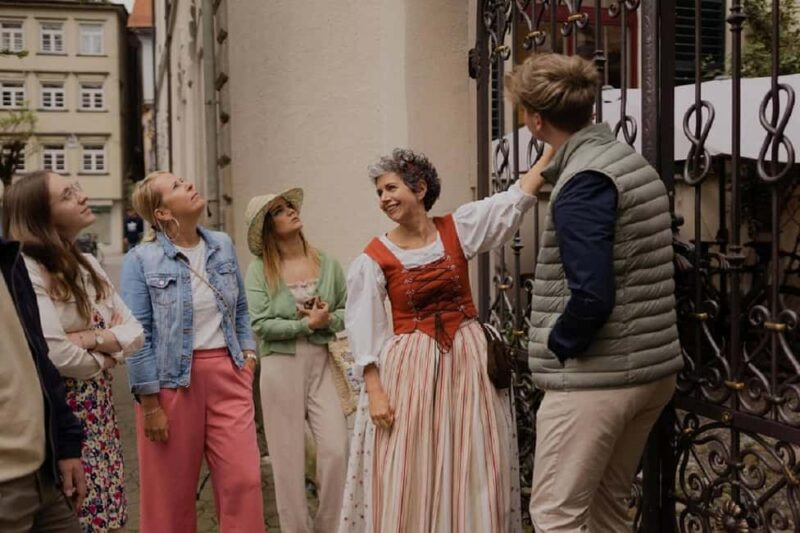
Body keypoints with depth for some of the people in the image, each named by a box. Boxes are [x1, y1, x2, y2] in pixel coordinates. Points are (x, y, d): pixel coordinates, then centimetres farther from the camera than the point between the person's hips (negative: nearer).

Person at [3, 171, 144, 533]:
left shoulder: (88, 265, 11)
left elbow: (135, 332, 6)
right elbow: (56, 355, -23)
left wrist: (91, 339, -14)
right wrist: (106, 355, -4)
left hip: (101, 413, 7)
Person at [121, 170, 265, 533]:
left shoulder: (223, 245, 7)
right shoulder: (141, 260, -8)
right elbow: (137, 336, -10)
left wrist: (248, 353, 5)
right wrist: (150, 404, -11)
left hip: (227, 374, 4)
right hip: (173, 380, -4)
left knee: (244, 479, 1)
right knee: (172, 491, 9)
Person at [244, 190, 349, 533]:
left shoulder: (326, 263, 6)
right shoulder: (259, 270, -3)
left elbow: (350, 311, 7)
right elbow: (259, 324, -12)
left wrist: (328, 319, -12)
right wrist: (305, 324, -15)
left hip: (322, 362, 3)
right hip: (281, 365, -3)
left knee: (336, 449, -2)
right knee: (288, 456, 4)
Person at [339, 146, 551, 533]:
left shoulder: (458, 227, 1)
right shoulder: (374, 258, -4)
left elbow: (518, 197, -1)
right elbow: (365, 332, -5)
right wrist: (375, 390, -12)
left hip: (466, 357, 2)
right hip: (409, 365, -2)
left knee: (473, 467, 7)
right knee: (408, 474, 2)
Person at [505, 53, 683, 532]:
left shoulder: (584, 182, -17)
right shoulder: (636, 164, 12)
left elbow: (591, 295, -26)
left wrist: (556, 344, -10)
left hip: (597, 377, -9)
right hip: (652, 367, 9)